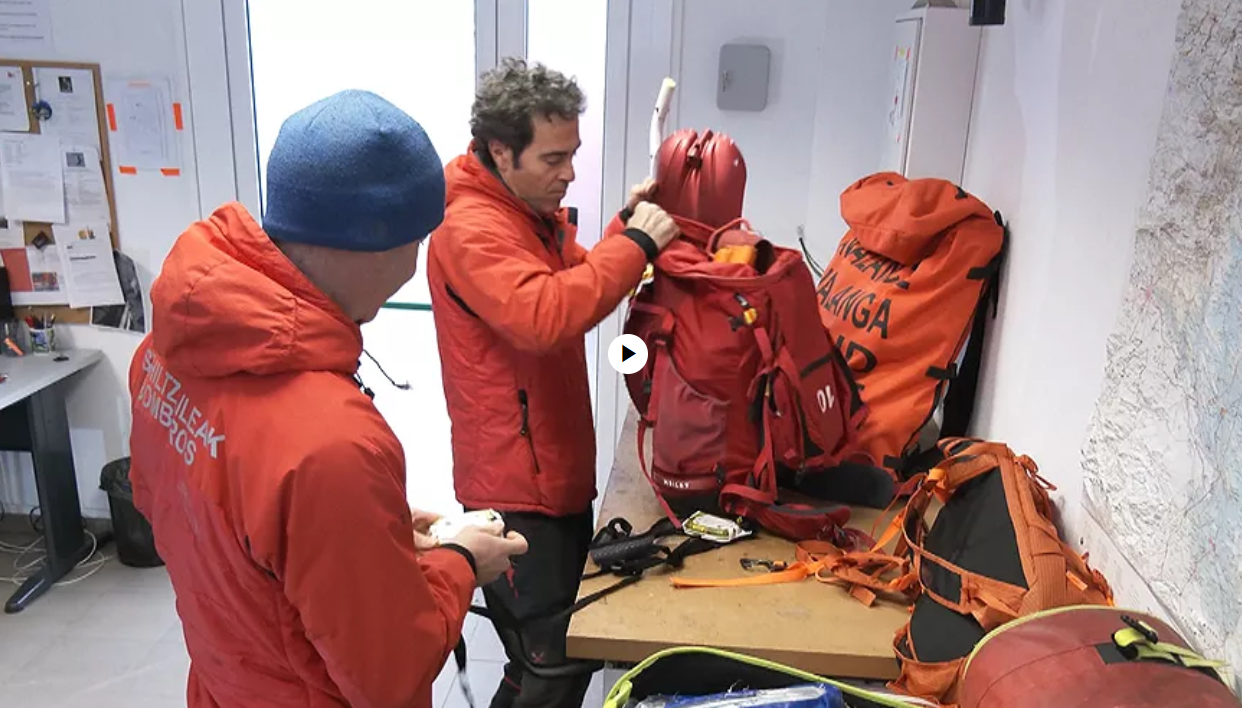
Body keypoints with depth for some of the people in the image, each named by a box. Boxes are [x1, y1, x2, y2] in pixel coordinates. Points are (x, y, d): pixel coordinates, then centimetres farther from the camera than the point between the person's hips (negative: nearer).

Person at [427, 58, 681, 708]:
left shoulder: (536, 210, 11)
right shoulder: (470, 228, -19)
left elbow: (577, 283, 19)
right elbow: (543, 317, -34)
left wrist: (627, 228, 4)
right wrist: (634, 244, -27)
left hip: (559, 476, 10)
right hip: (517, 489, -9)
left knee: (564, 653, 21)